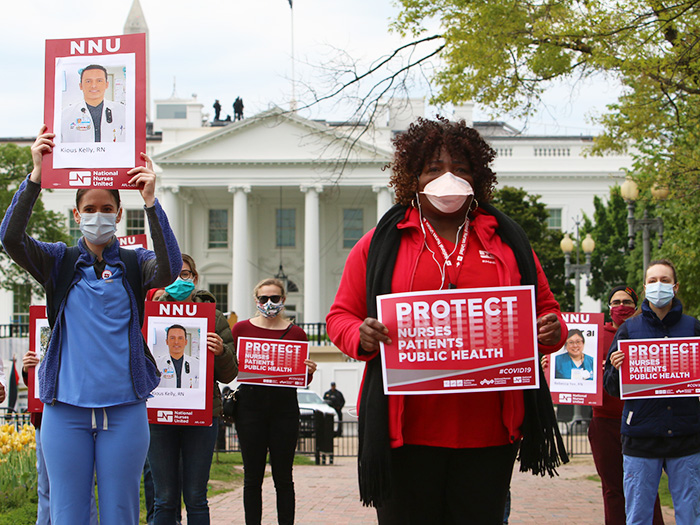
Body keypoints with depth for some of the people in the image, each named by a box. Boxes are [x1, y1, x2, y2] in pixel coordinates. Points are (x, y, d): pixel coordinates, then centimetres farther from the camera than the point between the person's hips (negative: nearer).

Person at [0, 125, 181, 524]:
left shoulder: (135, 263, 5)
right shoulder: (59, 262, 7)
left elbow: (170, 269, -17)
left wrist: (152, 202, -26)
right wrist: (36, 176, -19)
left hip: (124, 408, 0)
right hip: (66, 407, 0)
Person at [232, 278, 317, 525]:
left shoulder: (296, 333, 6)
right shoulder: (241, 329, 7)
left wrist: (309, 372, -11)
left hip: (284, 406, 0)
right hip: (250, 404, 0)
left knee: (283, 477, 2)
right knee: (252, 477, 3)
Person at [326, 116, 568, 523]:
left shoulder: (507, 242, 14)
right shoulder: (380, 244, 9)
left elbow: (545, 308, 18)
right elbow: (341, 316, 10)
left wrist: (552, 331, -5)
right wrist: (361, 336, -13)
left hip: (488, 433, 2)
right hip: (406, 431, -1)